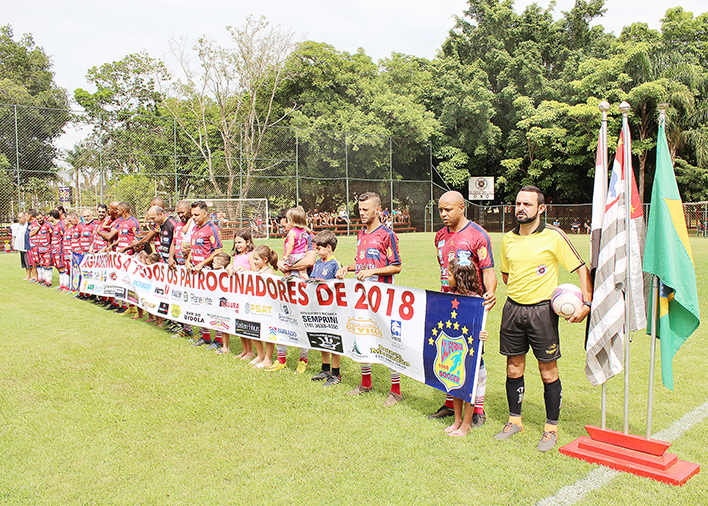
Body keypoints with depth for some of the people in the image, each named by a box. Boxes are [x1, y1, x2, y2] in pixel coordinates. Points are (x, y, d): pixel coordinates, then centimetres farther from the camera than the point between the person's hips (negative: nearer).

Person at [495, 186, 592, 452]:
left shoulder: (554, 236, -7)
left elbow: (581, 268, -6)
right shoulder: (508, 239, 8)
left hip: (542, 310, -4)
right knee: (513, 368, 11)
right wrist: (519, 290, 5)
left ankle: (551, 428, 18)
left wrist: (586, 303, -15)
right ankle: (515, 420, 27)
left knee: (548, 371, 4)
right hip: (513, 308, 4)